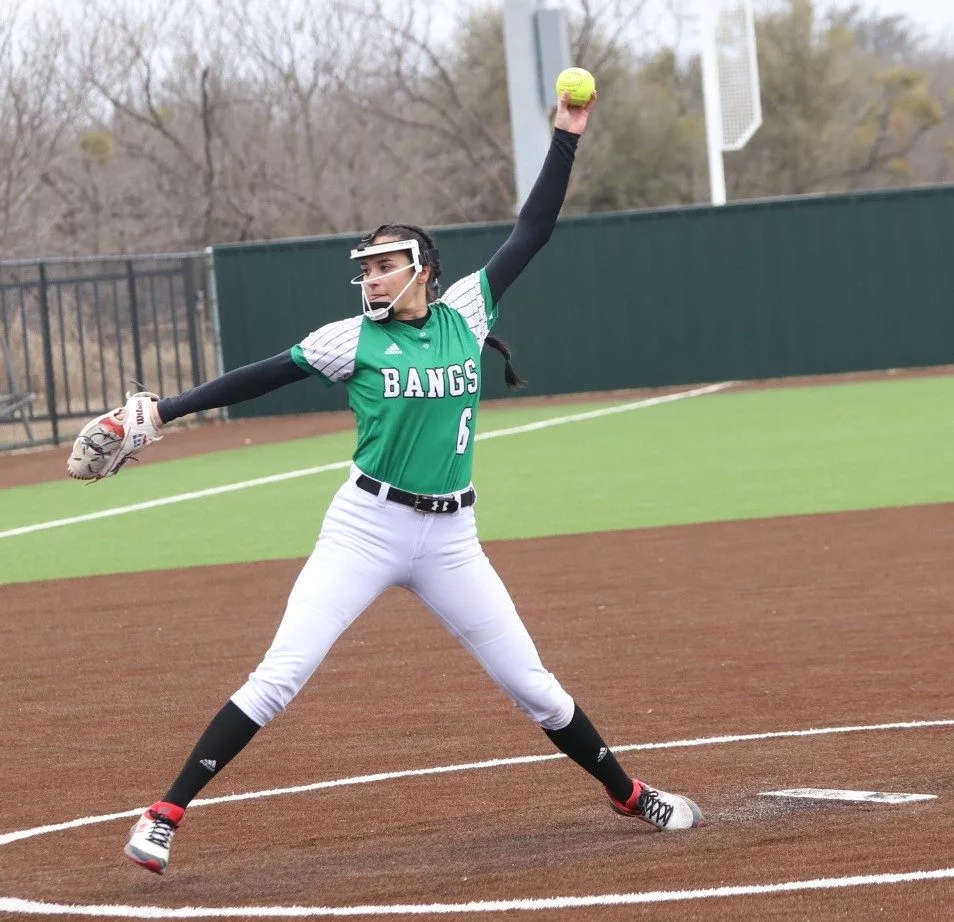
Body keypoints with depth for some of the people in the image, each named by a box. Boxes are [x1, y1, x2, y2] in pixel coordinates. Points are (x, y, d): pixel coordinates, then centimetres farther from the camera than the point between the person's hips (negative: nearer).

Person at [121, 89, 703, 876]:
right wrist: (165, 409, -11)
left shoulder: (465, 313, 3)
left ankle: (629, 795, 27)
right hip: (366, 529, -2)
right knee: (278, 676, -12)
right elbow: (261, 378, -3)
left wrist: (567, 138, 4)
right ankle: (165, 816, -11)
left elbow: (532, 234, 6)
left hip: (450, 537, 2)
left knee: (530, 683, 9)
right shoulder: (352, 338, -3)